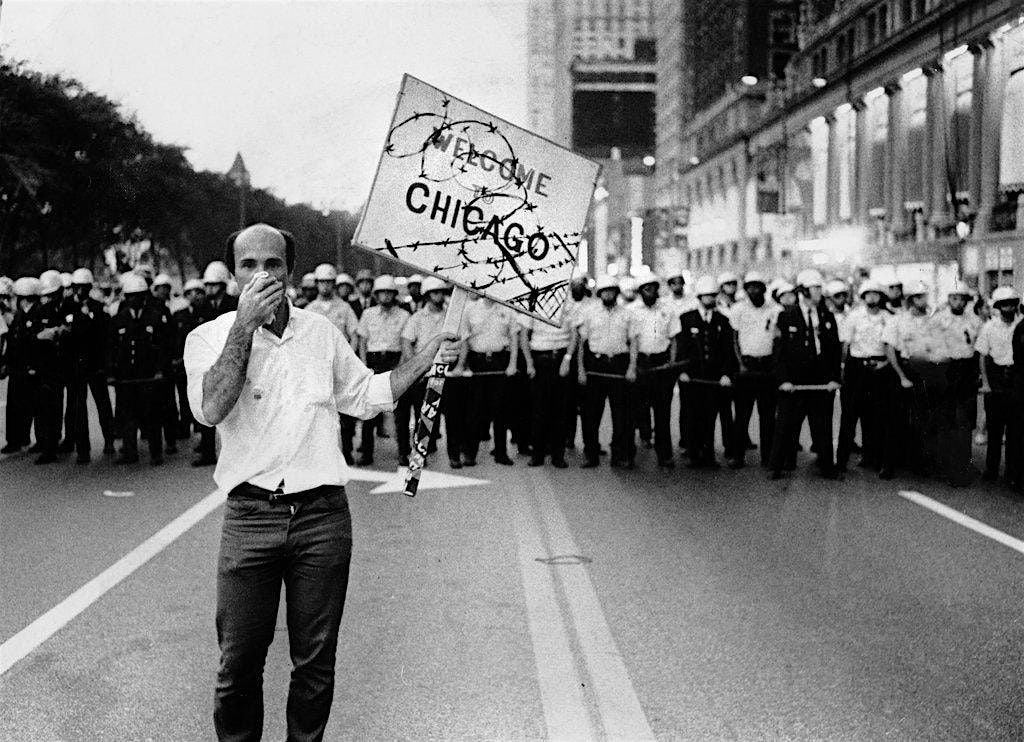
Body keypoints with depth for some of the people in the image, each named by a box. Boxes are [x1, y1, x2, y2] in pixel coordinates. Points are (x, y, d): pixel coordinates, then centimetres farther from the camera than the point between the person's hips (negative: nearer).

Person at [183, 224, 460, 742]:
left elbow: (366, 396, 23)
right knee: (239, 662, 0)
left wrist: (426, 358, 14)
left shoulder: (321, 332, 11)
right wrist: (246, 322, -16)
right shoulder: (210, 338, 1)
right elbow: (211, 409, -18)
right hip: (249, 518, -2)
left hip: (322, 515, 2)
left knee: (315, 662, 8)